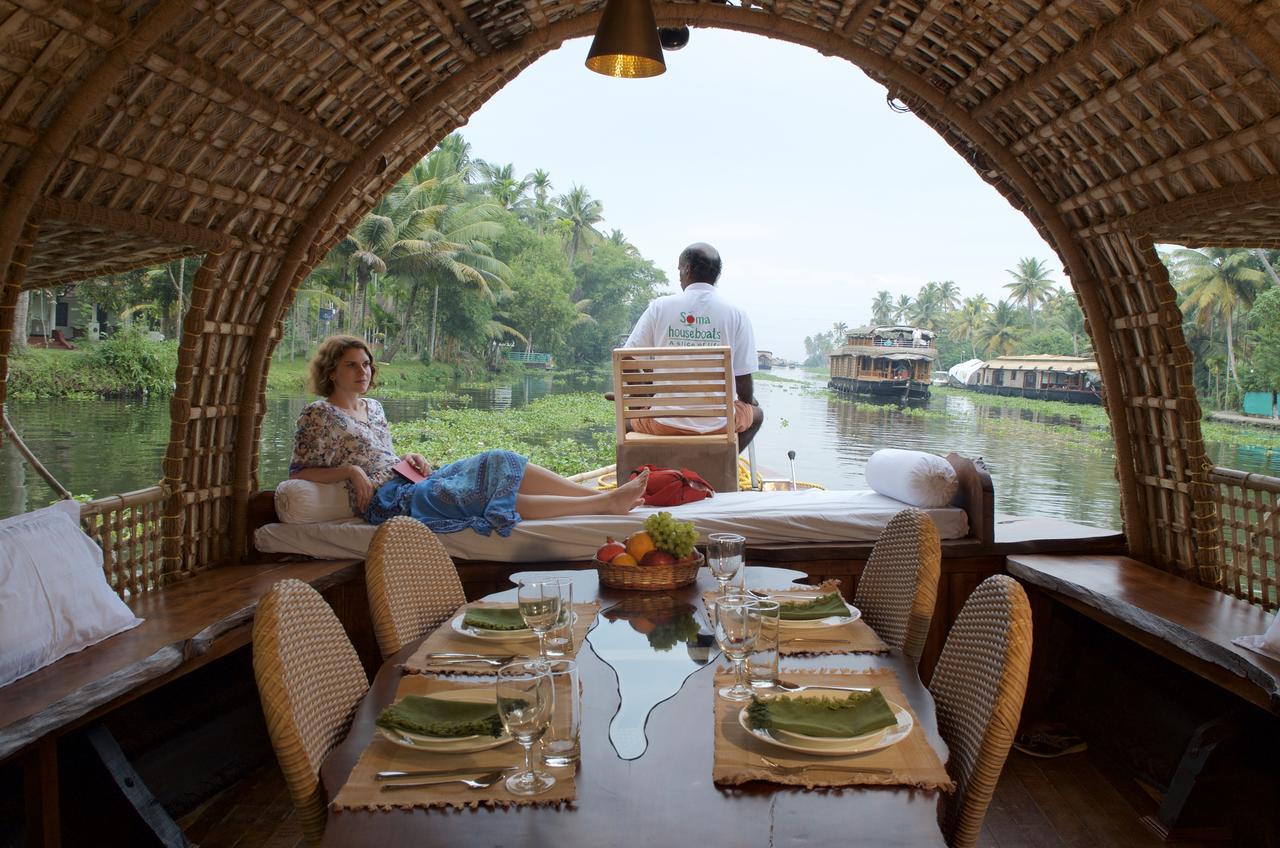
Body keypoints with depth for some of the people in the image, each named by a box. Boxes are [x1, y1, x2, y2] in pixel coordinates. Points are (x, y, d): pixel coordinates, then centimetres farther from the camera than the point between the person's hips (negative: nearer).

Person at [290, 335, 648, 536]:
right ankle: (604, 505, -29)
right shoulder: (320, 414, -3)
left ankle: (602, 494, -21)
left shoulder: (373, 407, 19)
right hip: (386, 498, -8)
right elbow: (299, 472, -6)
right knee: (496, 493, -24)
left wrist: (409, 458, 7)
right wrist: (350, 470, -18)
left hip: (410, 480, 8)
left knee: (499, 463, -12)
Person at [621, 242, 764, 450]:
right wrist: (749, 401, 19)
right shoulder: (737, 315, -6)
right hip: (717, 423, 0)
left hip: (665, 423, 1)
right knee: (756, 414, 33)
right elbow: (743, 380, -4)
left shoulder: (659, 307, -5)